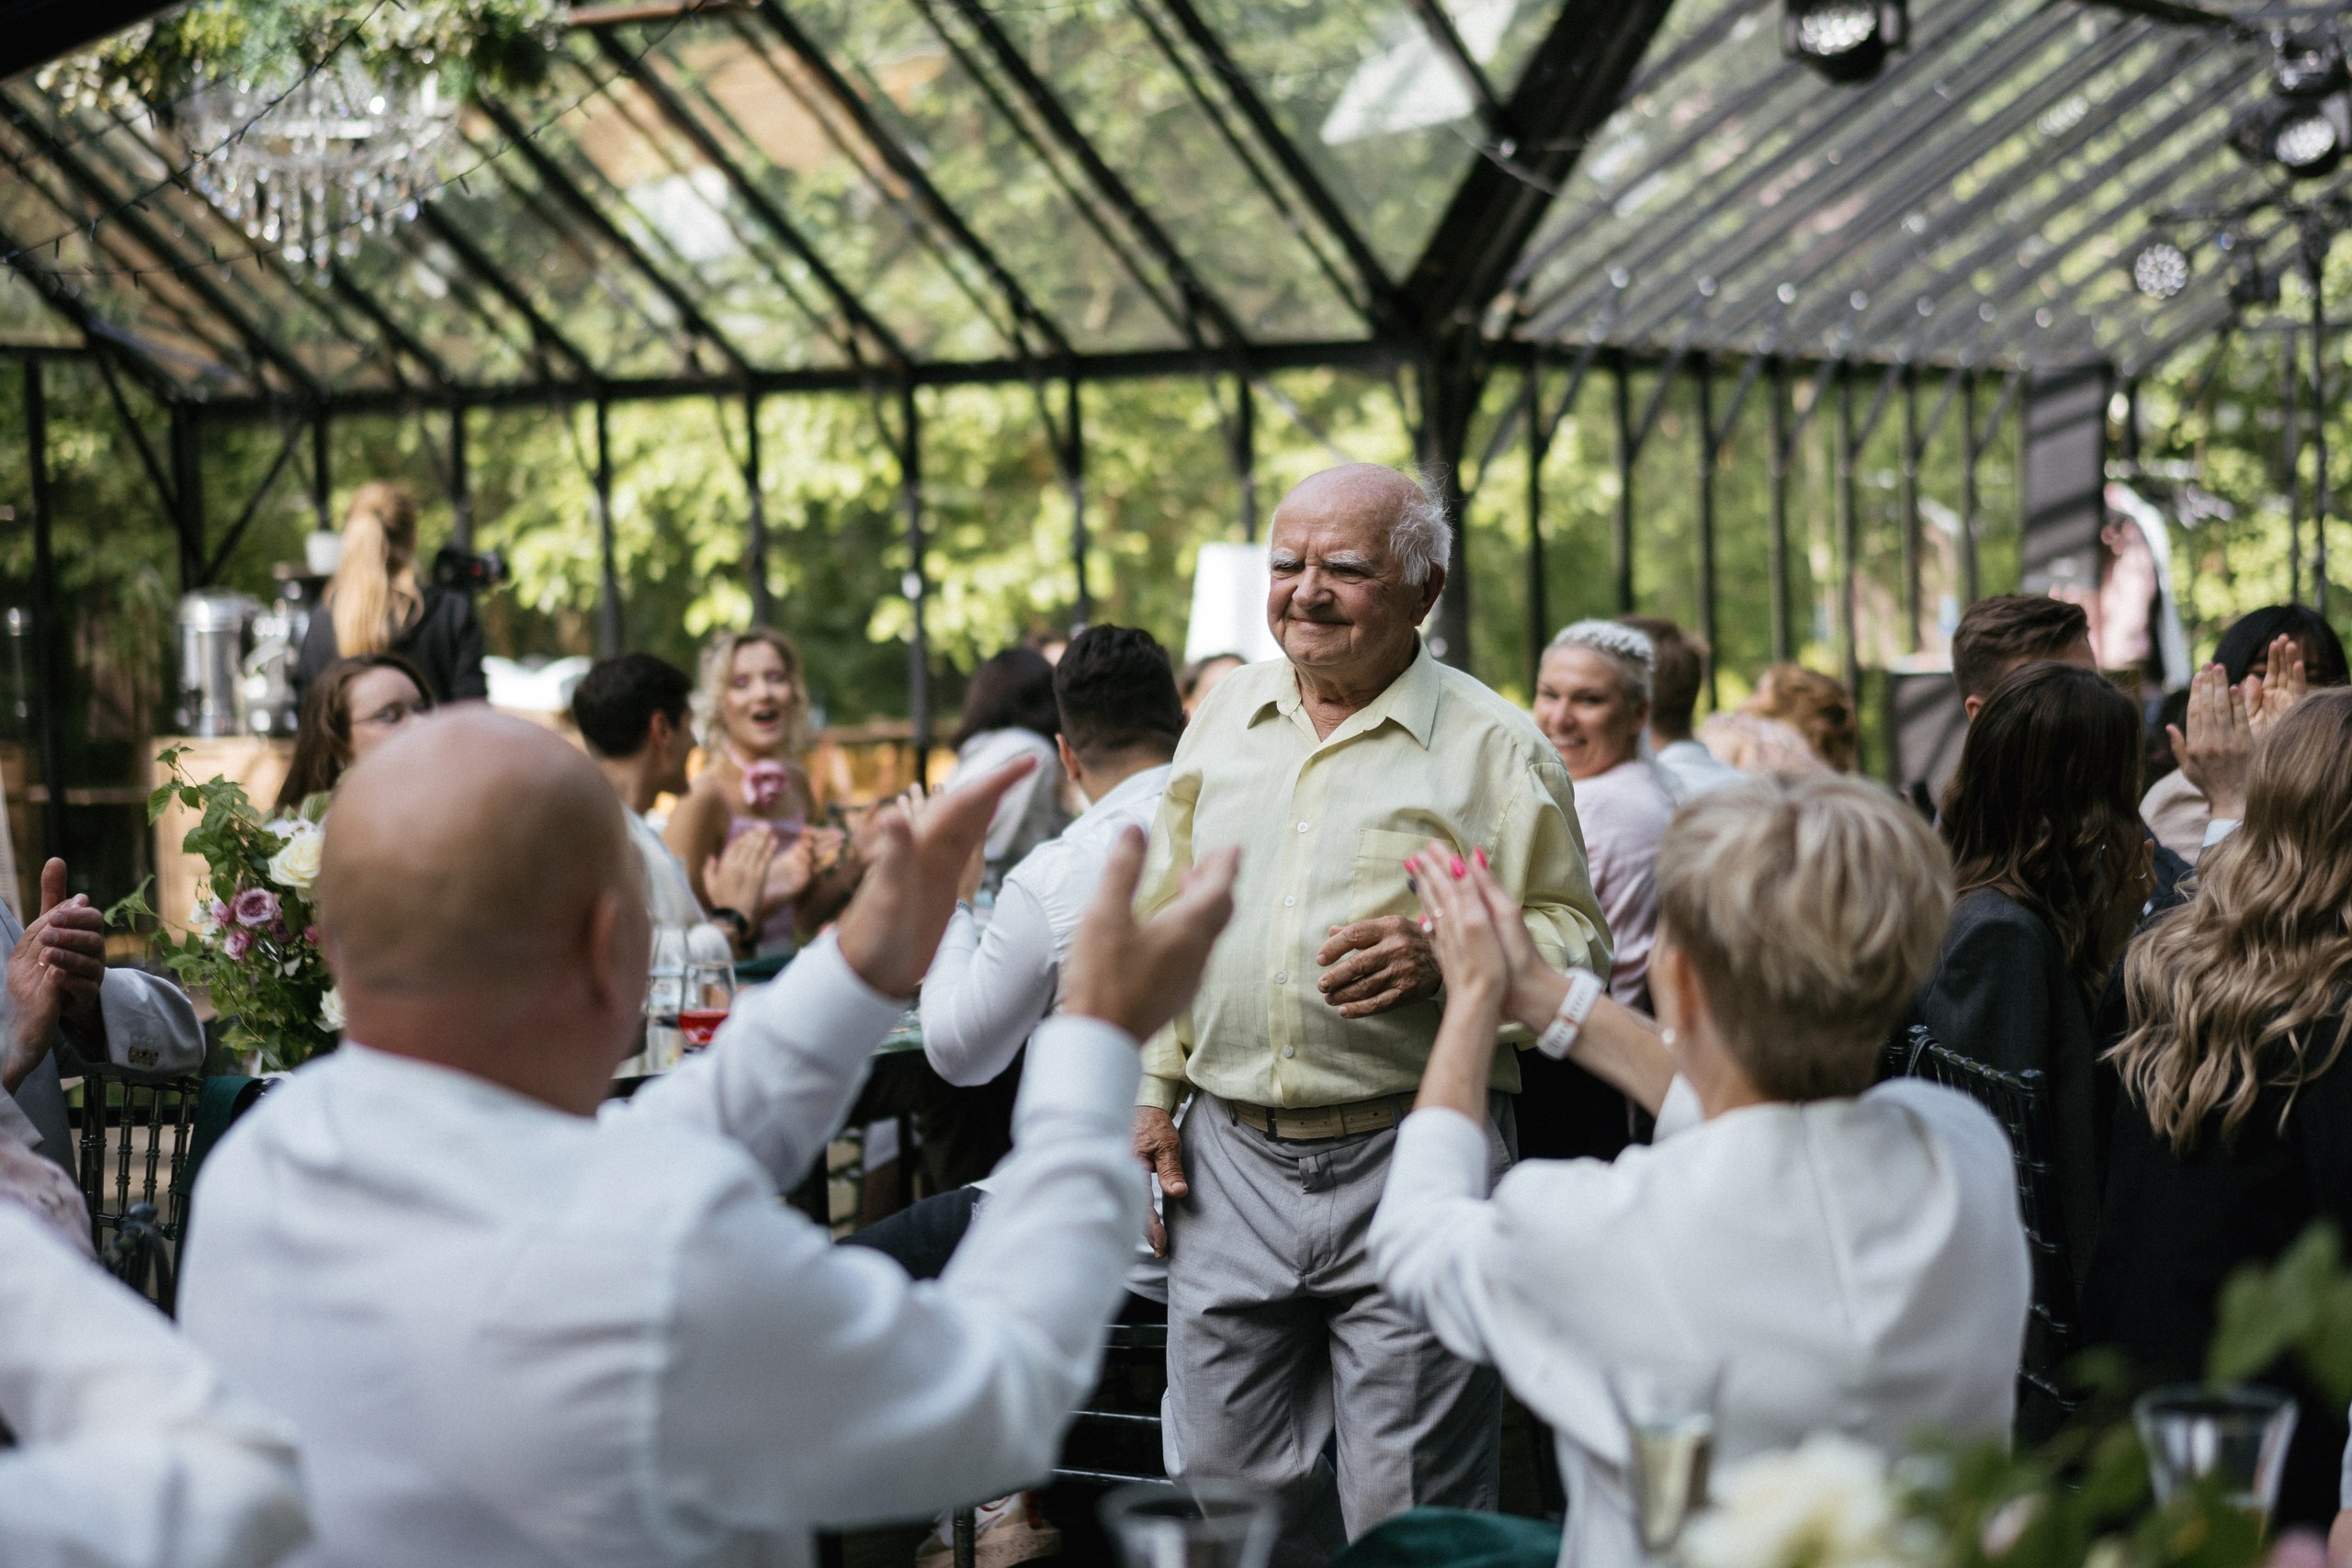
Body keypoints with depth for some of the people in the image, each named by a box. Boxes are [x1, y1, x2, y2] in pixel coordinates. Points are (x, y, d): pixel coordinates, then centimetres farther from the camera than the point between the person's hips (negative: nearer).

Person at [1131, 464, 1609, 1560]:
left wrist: (1444, 955, -21)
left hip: (1409, 1166, -4)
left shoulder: (1494, 748, -3)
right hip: (1231, 1156, 5)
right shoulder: (1225, 715, 12)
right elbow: (1165, 915, 19)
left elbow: (1573, 935, -4)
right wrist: (1150, 1085, 11)